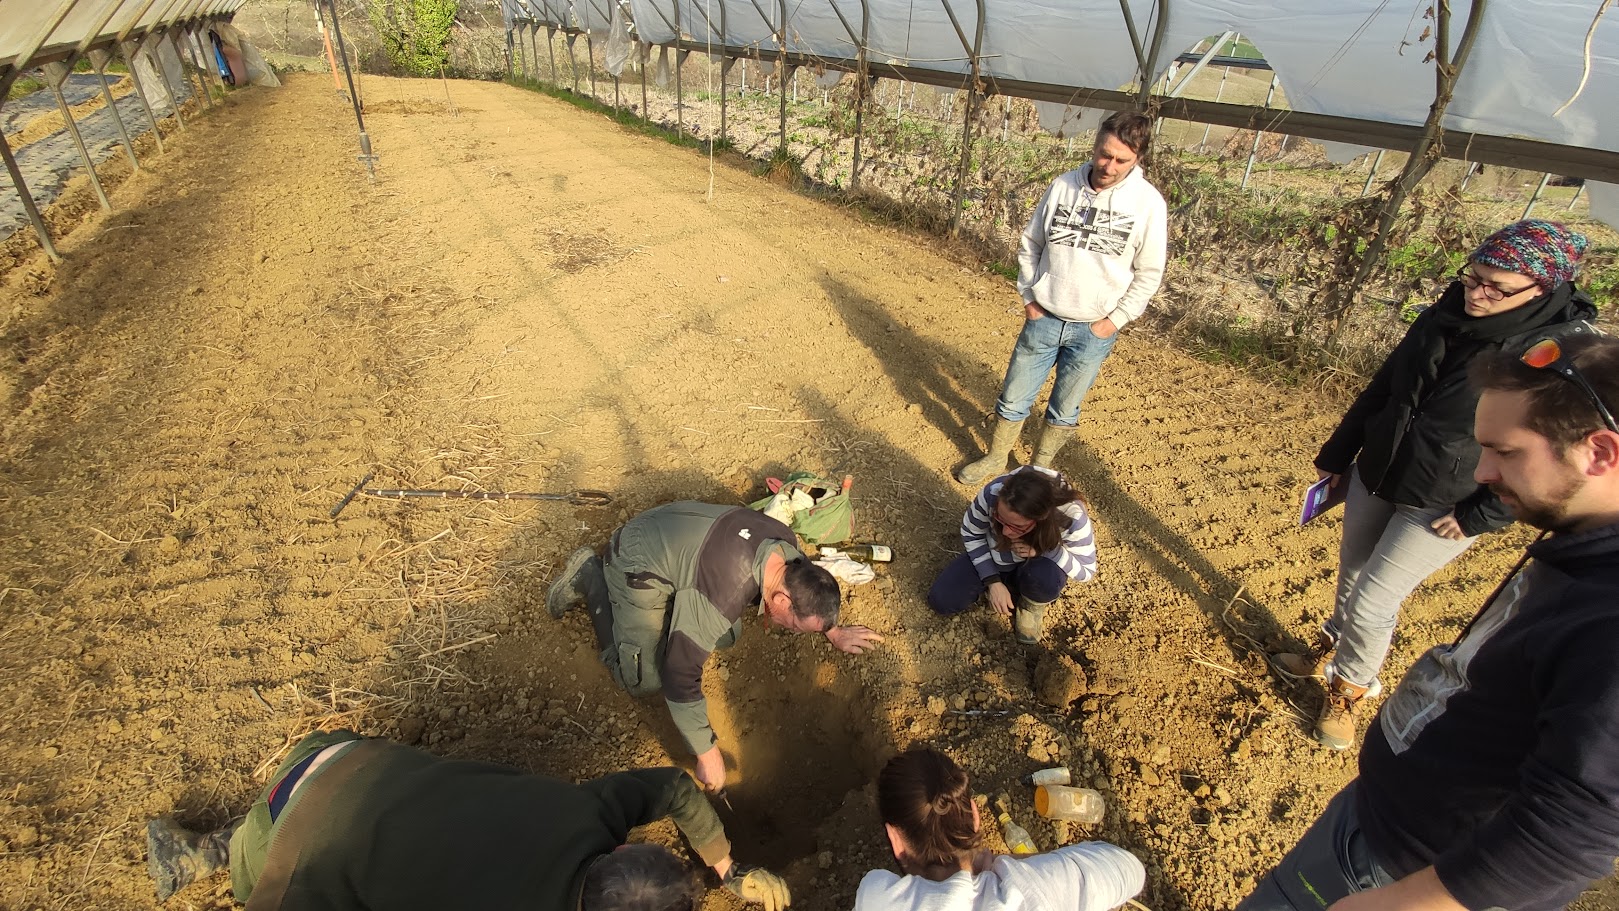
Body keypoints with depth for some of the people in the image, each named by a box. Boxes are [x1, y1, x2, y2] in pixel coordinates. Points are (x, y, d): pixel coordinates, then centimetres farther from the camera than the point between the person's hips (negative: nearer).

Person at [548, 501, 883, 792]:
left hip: (677, 543, 7)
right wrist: (707, 755, -20)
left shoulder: (787, 548, -16)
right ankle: (591, 578, 9)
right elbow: (681, 680, -31)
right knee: (644, 681, -5)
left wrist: (833, 632, 4)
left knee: (727, 638, 3)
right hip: (638, 566, -7)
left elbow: (807, 593, 9)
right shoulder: (719, 598, -39)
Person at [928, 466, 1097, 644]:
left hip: (1039, 567, -2)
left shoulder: (1072, 518, -37)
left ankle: (1033, 605, 0)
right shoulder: (993, 494, -34)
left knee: (1047, 574, -38)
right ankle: (1011, 585, 12)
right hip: (994, 559, 2)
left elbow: (1087, 571, -20)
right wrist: (993, 581, -19)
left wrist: (1044, 551, -37)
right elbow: (971, 533, -13)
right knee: (940, 600, -10)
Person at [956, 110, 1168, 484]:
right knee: (1013, 398, 10)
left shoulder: (1148, 204, -10)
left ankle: (1040, 467, 35)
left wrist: (1113, 321, -7)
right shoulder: (1063, 186, -5)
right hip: (1043, 319, 2)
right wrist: (1029, 297, 1)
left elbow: (1149, 274, -3)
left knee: (1064, 409, 14)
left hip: (1093, 331, -1)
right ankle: (996, 459, 32)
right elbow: (1030, 243, 6)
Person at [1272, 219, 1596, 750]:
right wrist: (1337, 455, 11)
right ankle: (1332, 650, 43)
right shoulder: (1446, 316, -3)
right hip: (1375, 476, 5)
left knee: (1372, 602, 1)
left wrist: (1481, 517, -15)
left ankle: (1350, 688, 26)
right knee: (1351, 577, 19)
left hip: (1443, 509, -5)